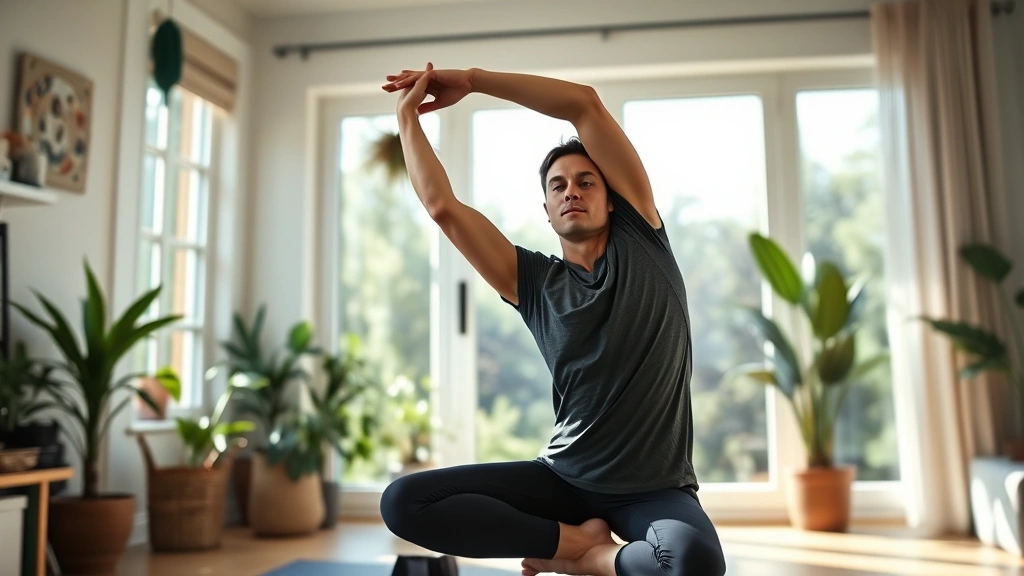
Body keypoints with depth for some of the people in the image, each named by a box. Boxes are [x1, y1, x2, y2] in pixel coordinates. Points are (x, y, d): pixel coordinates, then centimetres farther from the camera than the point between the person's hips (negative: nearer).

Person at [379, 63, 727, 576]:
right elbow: (442, 206, -2)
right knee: (402, 503, -15)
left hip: (654, 489, -2)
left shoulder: (641, 240, 1)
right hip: (563, 478, 2)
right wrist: (407, 114, 7)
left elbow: (585, 105, -5)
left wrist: (473, 79, -1)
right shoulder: (534, 282, 4)